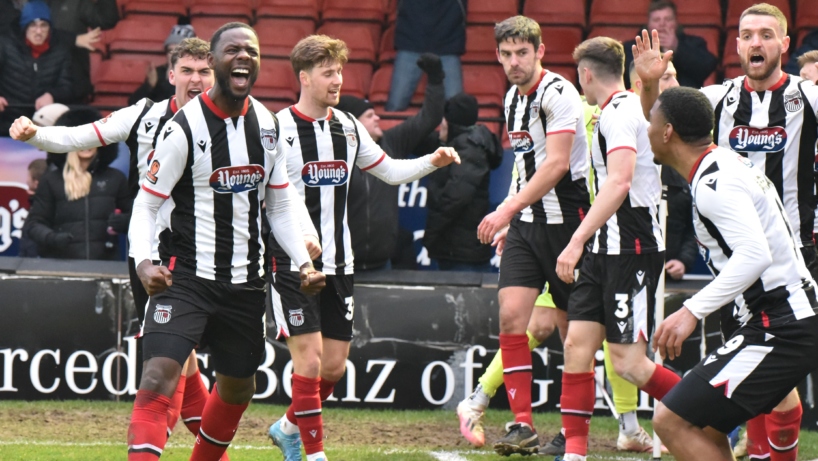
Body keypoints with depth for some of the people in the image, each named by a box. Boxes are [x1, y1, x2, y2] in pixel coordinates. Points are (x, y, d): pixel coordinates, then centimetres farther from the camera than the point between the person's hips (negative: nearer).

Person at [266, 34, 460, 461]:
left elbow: (389, 170, 20)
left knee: (334, 365, 9)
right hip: (292, 264, -6)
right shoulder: (278, 129, -10)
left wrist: (433, 161, 5)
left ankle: (288, 427, 31)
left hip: (338, 264, 6)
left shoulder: (348, 126, 9)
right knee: (309, 358, -11)